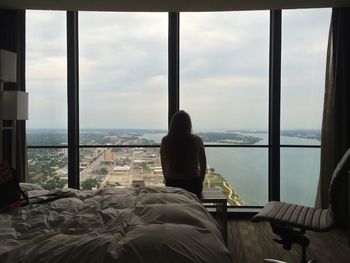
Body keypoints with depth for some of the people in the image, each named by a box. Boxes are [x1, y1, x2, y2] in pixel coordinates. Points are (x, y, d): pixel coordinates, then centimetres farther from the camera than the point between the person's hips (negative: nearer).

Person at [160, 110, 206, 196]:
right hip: (193, 184, 0)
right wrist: (200, 183, 15)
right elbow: (203, 165, -1)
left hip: (172, 184, 1)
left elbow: (164, 166, 1)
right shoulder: (197, 140, -11)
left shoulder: (165, 141, -9)